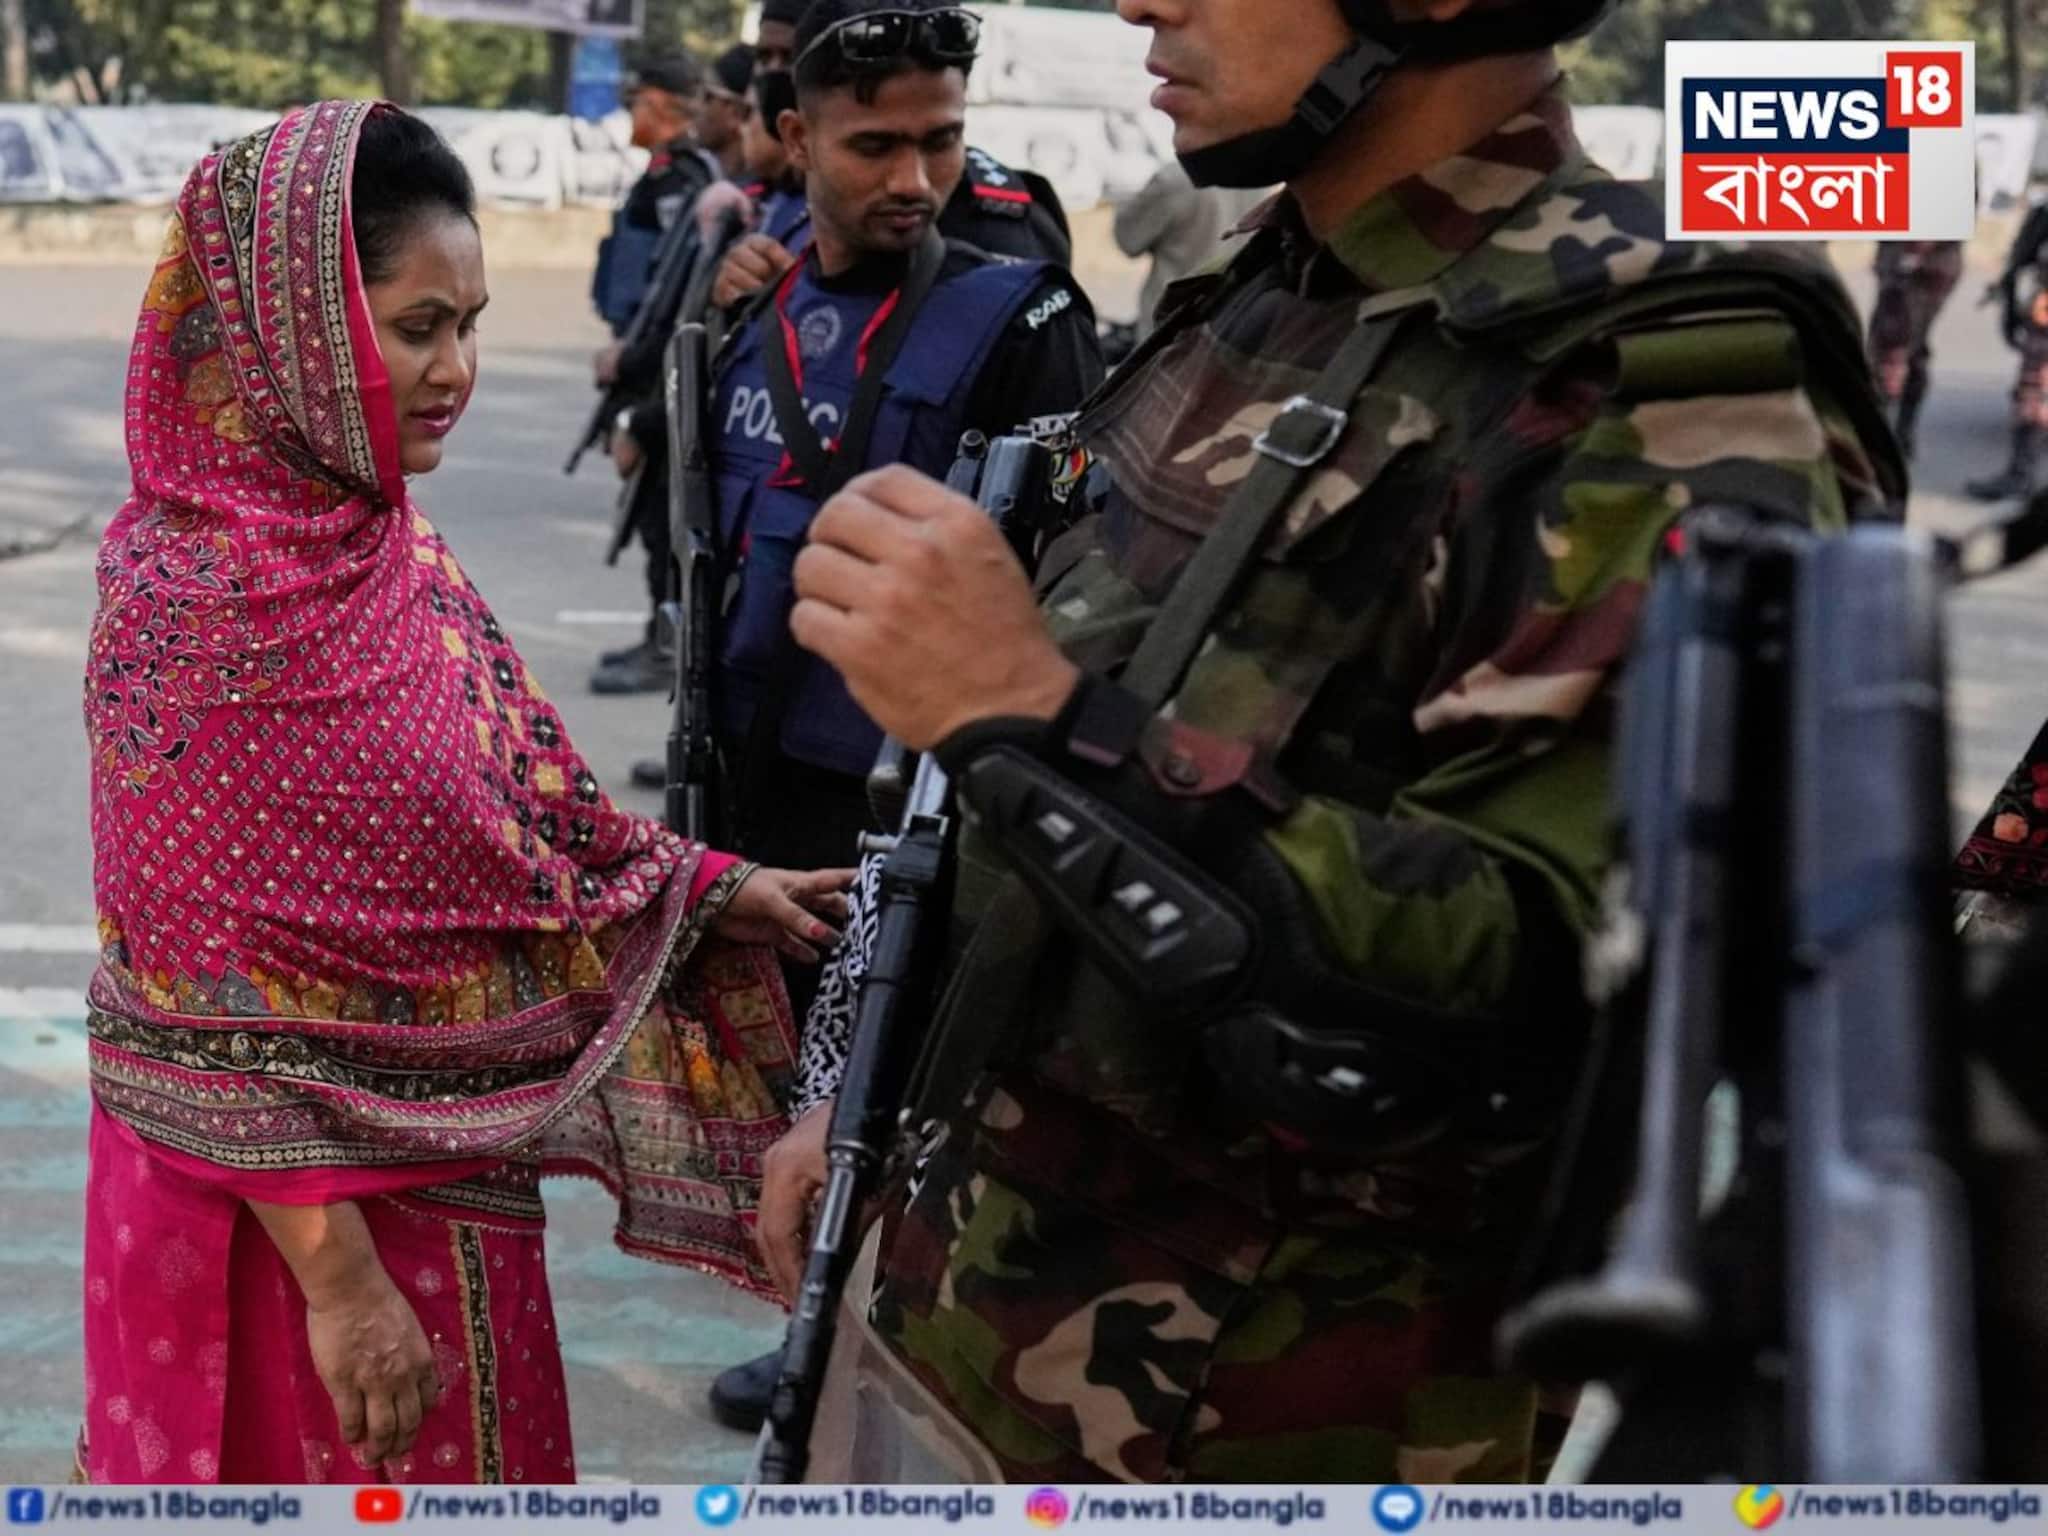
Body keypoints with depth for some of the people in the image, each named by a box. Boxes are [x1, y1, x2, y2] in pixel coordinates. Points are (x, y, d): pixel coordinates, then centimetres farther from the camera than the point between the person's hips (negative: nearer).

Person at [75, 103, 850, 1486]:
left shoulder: (386, 541, 2)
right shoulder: (192, 605, -22)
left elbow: (514, 813, 12)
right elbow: (213, 984, -21)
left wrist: (706, 890, 6)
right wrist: (333, 1276, -19)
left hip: (446, 1168, 8)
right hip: (293, 1186, -8)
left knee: (465, 1471, 21)